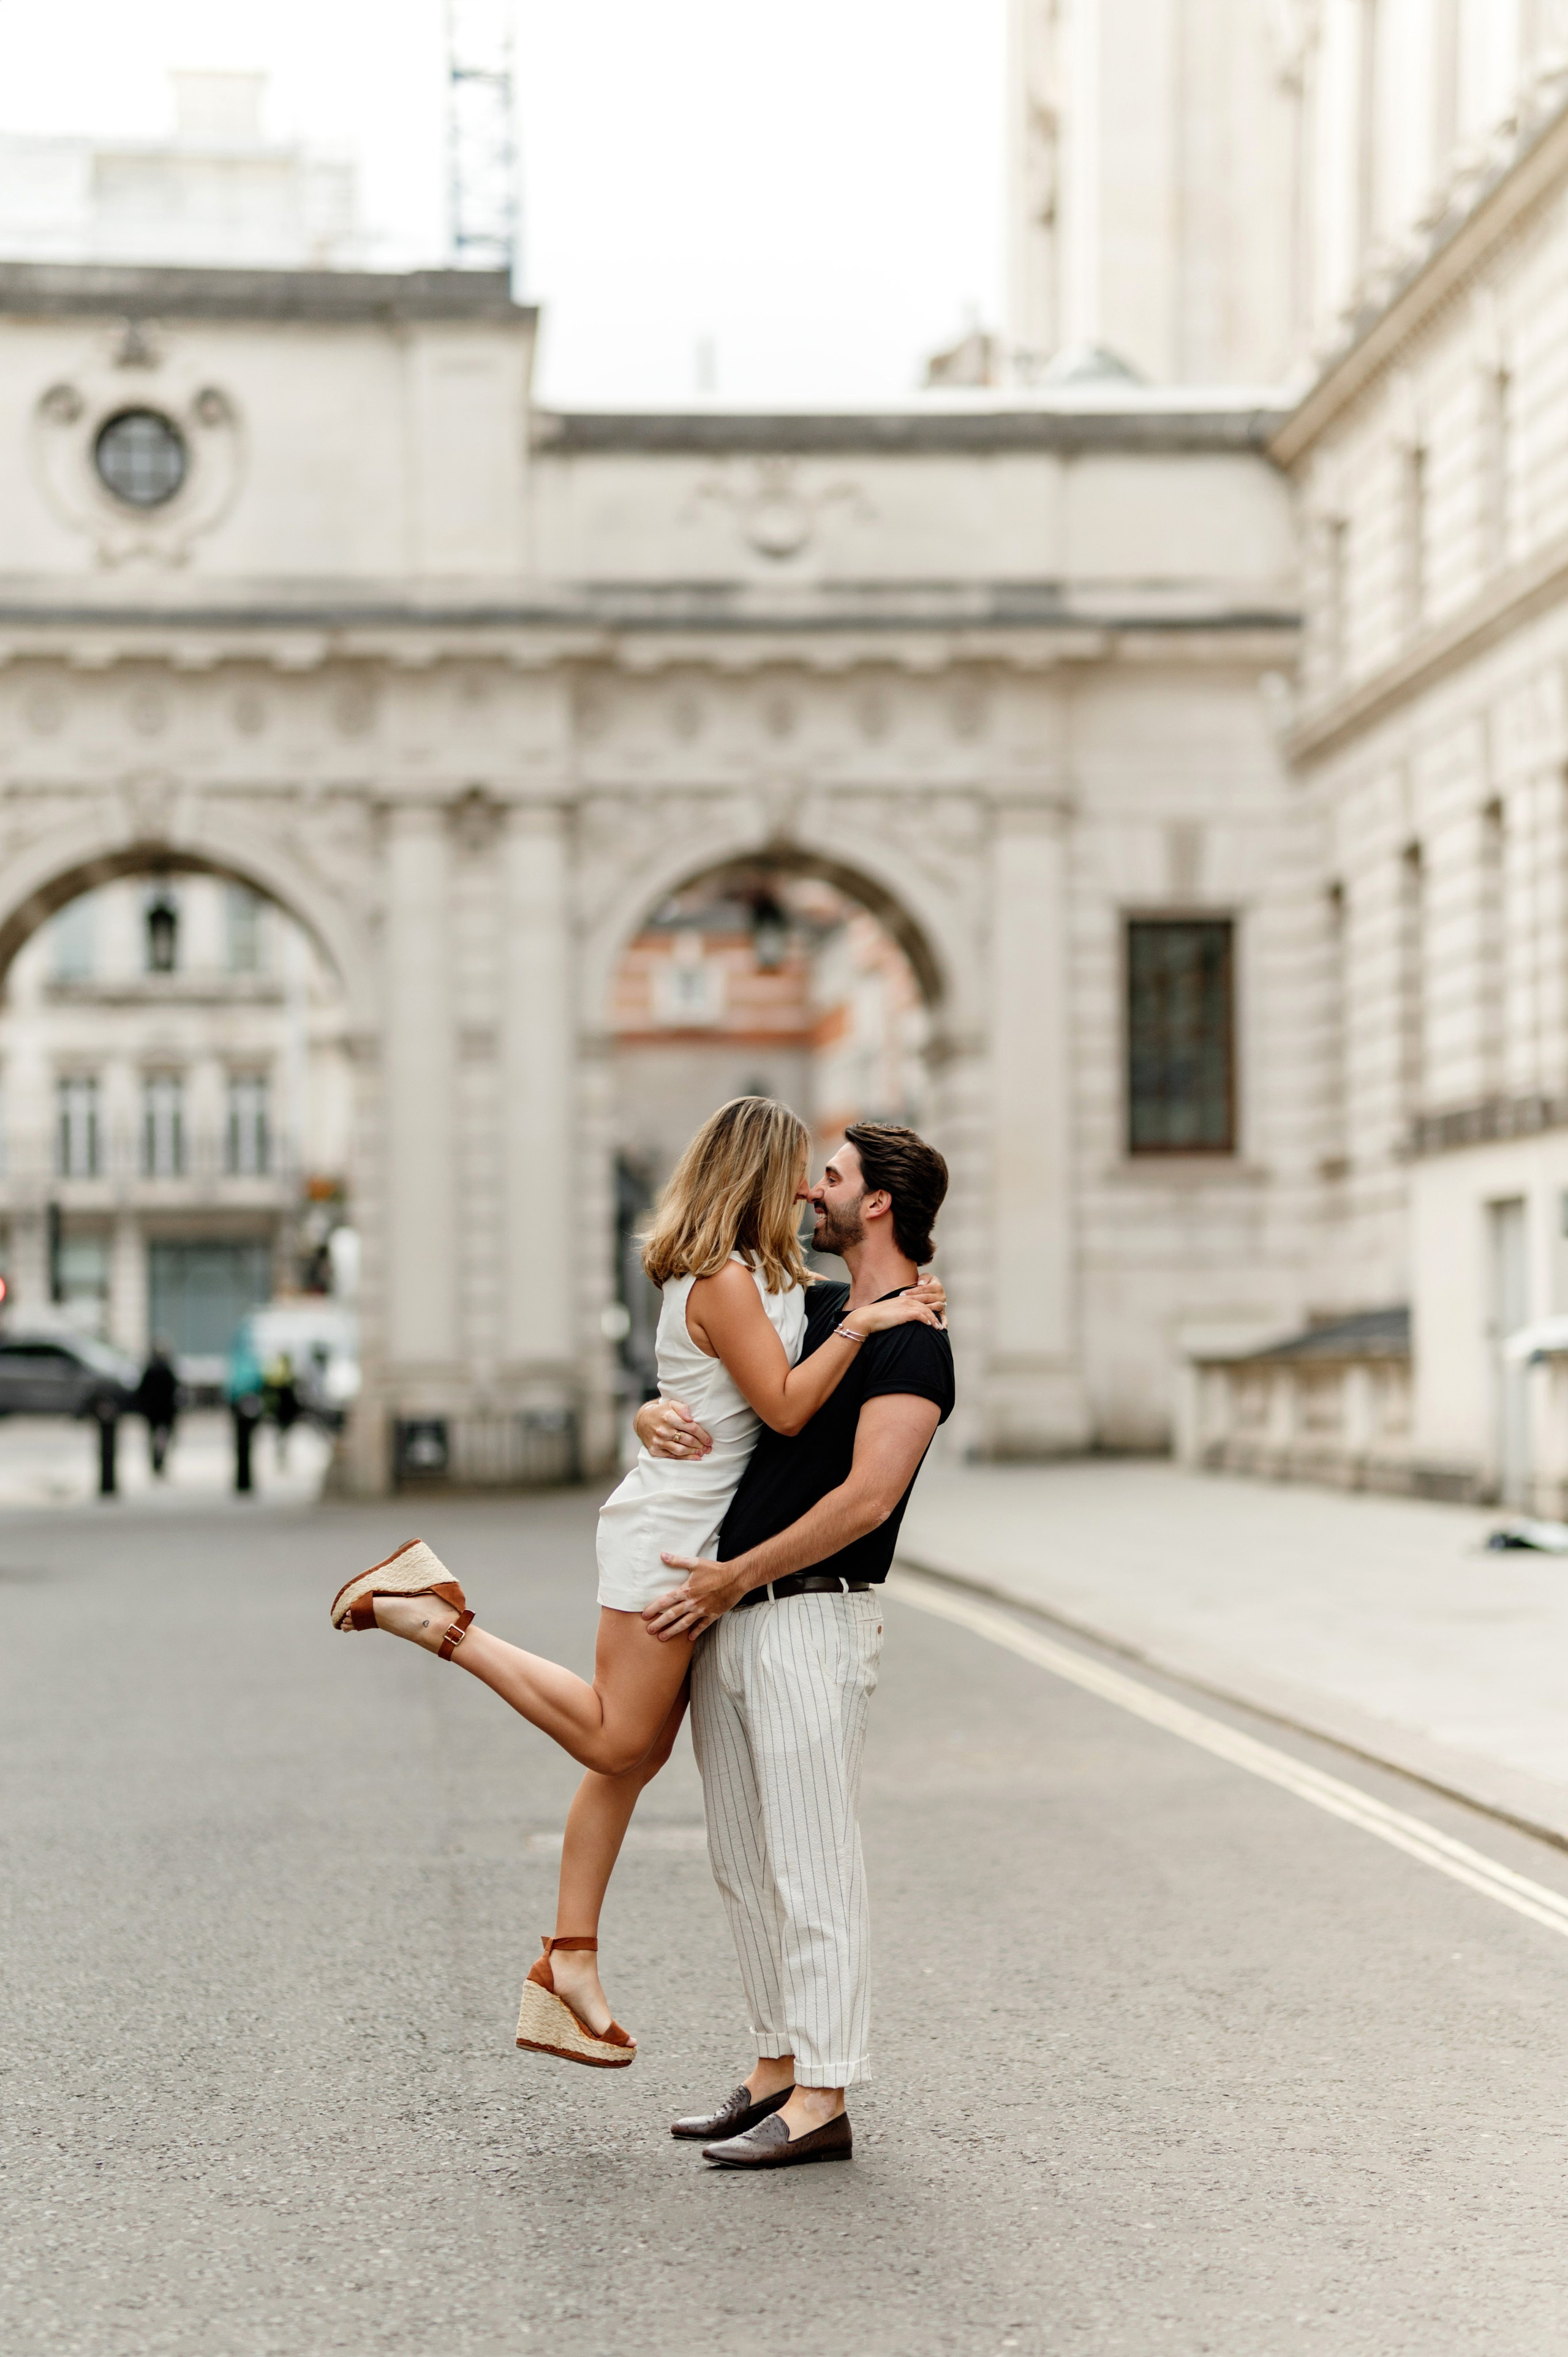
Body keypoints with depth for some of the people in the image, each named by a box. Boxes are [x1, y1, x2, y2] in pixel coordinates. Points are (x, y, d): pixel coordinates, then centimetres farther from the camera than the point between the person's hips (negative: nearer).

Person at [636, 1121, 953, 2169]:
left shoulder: (913, 1342, -11)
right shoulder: (811, 1310, 17)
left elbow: (867, 1497, -20)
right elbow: (710, 1389, 22)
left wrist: (733, 1579, -15)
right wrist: (657, 1417, -4)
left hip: (811, 1620, -9)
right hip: (727, 1618, 9)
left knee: (812, 1866, -7)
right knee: (744, 1861, 12)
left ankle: (823, 2100, -4)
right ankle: (780, 2066, 21)